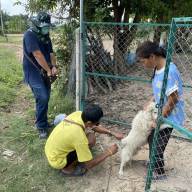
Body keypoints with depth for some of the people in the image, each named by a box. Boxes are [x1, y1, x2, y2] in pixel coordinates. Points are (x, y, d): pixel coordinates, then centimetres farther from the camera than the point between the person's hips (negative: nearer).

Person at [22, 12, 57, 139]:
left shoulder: (46, 36, 9)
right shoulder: (30, 35, -16)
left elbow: (51, 53, 4)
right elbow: (38, 55, -23)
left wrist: (54, 67, -13)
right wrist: (49, 70, -21)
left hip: (44, 72, 8)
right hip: (33, 73, -8)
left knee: (45, 98, 12)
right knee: (42, 98, -15)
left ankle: (43, 121, 29)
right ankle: (41, 127, -2)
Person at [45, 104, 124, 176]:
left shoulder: (78, 114, -14)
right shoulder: (79, 137, -34)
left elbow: (95, 127, 5)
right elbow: (89, 164, -21)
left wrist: (113, 133, -1)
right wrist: (108, 152, -13)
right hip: (56, 161, -7)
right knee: (91, 139, -19)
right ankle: (67, 168, -1)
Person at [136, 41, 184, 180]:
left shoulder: (169, 71, -30)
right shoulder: (157, 68, -2)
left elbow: (173, 100, -26)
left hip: (169, 116, -8)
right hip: (160, 113, 8)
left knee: (157, 146, 8)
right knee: (152, 139, 23)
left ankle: (160, 172, 32)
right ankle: (153, 162, 48)